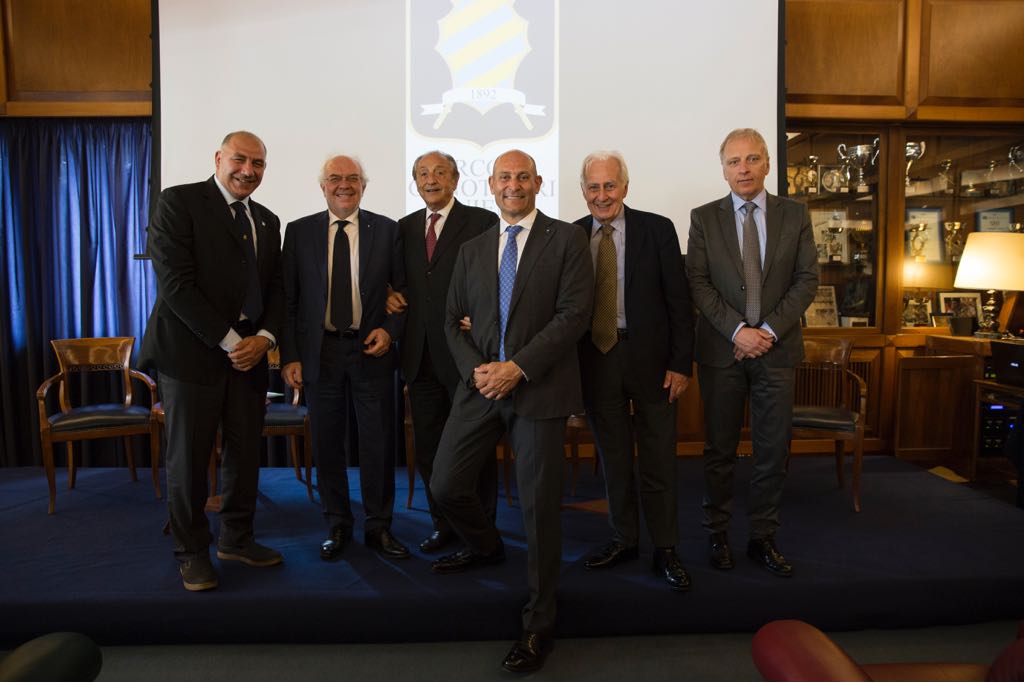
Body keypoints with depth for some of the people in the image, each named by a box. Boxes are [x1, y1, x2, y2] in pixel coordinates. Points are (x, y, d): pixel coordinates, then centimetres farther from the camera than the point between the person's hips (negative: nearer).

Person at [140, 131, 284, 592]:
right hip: (192, 350, -5)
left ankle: (237, 539, 27)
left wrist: (264, 337, -5)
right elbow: (175, 282, -13)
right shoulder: (179, 202, -4)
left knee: (246, 452, 10)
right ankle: (192, 551, 21)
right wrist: (228, 341, -14)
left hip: (250, 352, 6)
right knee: (189, 457, 4)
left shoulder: (267, 221, 15)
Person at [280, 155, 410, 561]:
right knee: (327, 444, 9)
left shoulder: (386, 230, 4)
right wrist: (289, 356, -3)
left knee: (378, 444, 5)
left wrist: (390, 330, -9)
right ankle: (337, 527, 26)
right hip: (320, 352, 1)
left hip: (371, 350, 0)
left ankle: (378, 528, 21)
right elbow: (288, 300, 3)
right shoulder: (299, 231, 4)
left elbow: (404, 291, 7)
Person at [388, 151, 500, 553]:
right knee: (428, 446, 13)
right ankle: (443, 524, 28)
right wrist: (390, 295, 2)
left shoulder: (483, 222, -3)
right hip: (421, 354, 6)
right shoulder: (405, 228, 14)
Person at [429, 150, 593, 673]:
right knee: (446, 486, 6)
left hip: (540, 388, -4)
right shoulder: (471, 250, 14)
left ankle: (538, 621, 18)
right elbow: (453, 320, 13)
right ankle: (485, 546, 39)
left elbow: (574, 312, -9)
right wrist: (474, 369, -6)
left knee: (539, 505, 1)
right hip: (481, 386, 5)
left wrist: (518, 367, -16)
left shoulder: (566, 240, 0)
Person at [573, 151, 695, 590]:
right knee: (612, 456, 13)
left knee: (658, 457, 7)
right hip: (596, 357, 2)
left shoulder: (657, 229, -3)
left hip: (649, 356, -2)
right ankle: (623, 539, 30)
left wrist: (681, 363, -8)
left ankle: (665, 550, 21)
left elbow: (678, 301, -4)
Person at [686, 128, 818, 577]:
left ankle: (762, 539, 21)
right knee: (719, 450, 7)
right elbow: (698, 283, -3)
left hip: (776, 349, 1)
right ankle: (717, 535, 22)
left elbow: (807, 279, 1)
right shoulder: (704, 218, 3)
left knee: (773, 451, 6)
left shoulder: (795, 215, 6)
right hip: (721, 349, -1)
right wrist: (736, 330, -13)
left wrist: (769, 330, -10)